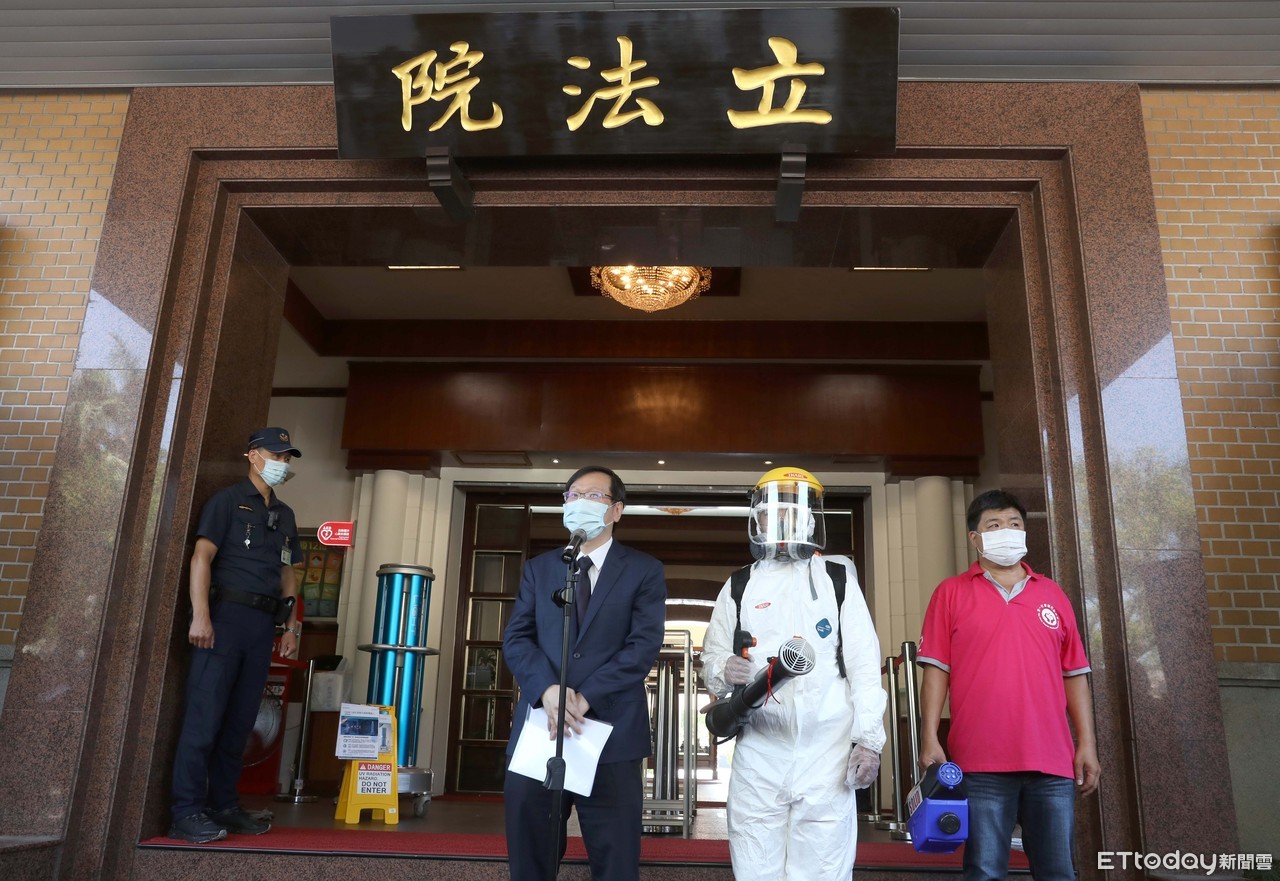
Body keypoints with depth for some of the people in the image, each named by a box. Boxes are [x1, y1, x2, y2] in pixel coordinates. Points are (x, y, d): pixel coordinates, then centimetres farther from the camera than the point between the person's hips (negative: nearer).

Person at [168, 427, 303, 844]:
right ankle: (187, 812, -2)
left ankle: (223, 805, 16)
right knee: (205, 714, -7)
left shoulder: (284, 515, 21)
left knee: (241, 719, 8)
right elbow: (202, 556, -7)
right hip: (225, 614, -6)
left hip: (263, 623, 6)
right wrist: (200, 615, -17)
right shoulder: (228, 499, 2)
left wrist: (292, 626, 15)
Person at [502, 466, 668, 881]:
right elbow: (516, 638, 4)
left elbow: (645, 644, -7)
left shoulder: (644, 570, 5)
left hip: (611, 731, -3)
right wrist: (547, 689, -15)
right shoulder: (538, 568, 14)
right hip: (538, 729, 3)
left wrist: (586, 697, -17)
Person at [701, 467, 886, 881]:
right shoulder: (739, 586, 13)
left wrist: (868, 738, -4)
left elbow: (864, 664, 3)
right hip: (758, 752, 2)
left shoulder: (838, 578, 7)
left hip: (827, 750, -2)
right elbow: (711, 656, 15)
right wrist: (724, 669, -8)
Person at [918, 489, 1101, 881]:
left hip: (1052, 760, 3)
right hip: (981, 761, -3)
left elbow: (1075, 674, 14)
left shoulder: (1052, 594, 15)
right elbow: (936, 670, 2)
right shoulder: (952, 593, 7)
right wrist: (930, 739, -6)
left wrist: (1087, 744, 7)